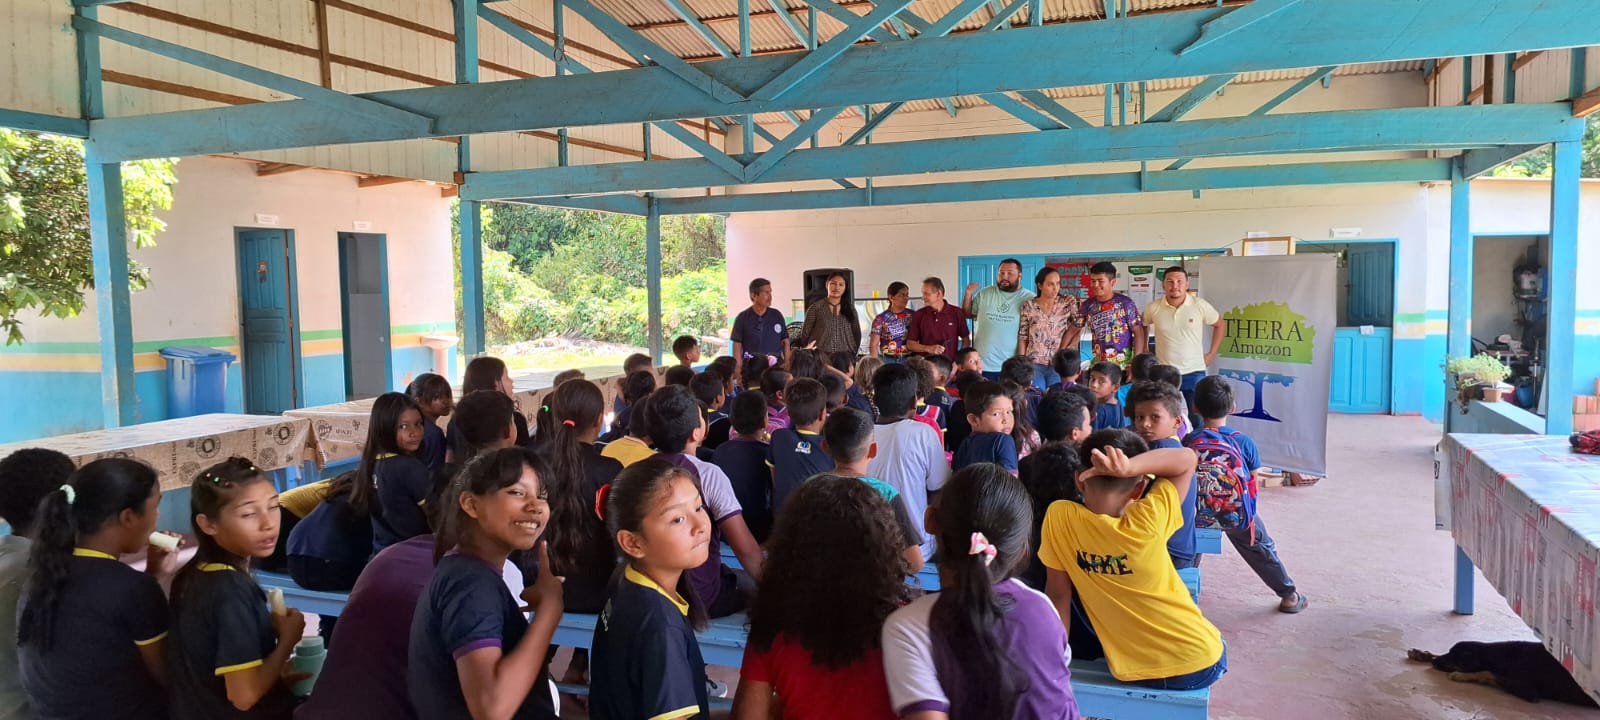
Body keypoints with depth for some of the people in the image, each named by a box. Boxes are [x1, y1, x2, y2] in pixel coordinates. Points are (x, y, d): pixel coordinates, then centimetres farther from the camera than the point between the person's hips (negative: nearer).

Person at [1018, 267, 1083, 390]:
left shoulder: (1069, 302, 0)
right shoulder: (1029, 306, 1)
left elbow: (1078, 325, 2)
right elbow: (1022, 337, 3)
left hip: (1059, 364, 0)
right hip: (1034, 364, 0)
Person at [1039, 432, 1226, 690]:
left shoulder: (1059, 517, -17)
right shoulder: (1147, 522, -24)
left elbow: (1058, 594, -9)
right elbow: (1187, 459, -13)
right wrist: (1129, 467, -28)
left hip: (1133, 673, 1)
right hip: (1198, 662, -1)